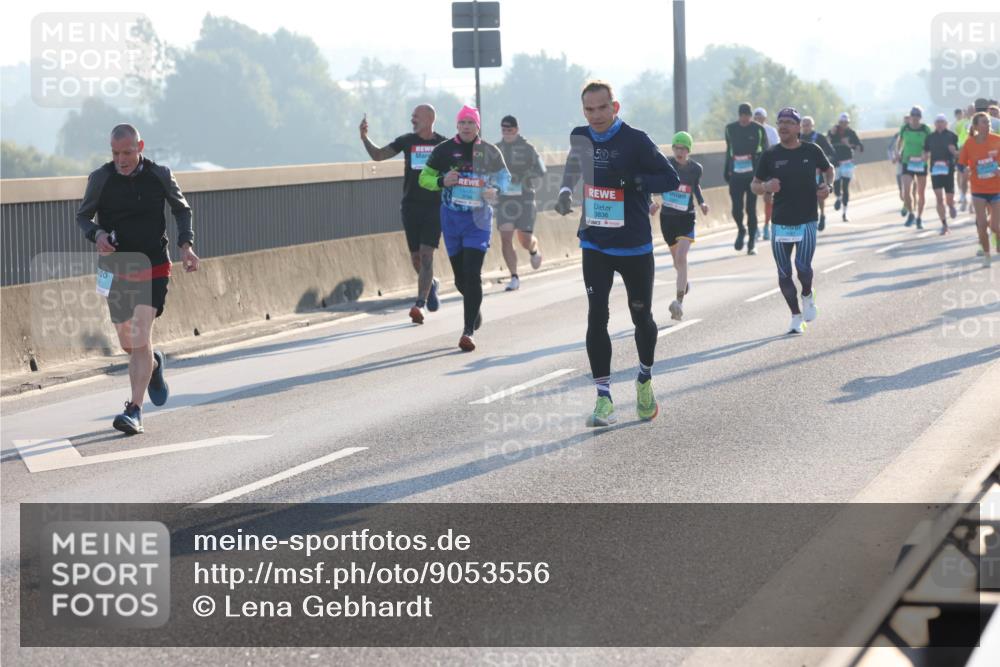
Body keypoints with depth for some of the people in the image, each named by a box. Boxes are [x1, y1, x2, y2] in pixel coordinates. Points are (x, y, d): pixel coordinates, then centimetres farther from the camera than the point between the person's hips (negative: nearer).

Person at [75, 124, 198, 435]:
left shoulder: (159, 175, -4)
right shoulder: (100, 178, -6)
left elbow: (182, 209, 11)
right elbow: (83, 215, 6)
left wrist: (186, 244, -5)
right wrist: (96, 234, -17)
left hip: (153, 268, -2)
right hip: (116, 270, 2)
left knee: (140, 339, -15)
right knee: (128, 344, 12)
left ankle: (134, 412, -15)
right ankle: (154, 364, 48)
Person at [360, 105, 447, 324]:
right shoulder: (406, 141, 5)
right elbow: (378, 155, 4)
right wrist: (365, 138, -11)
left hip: (434, 207, -3)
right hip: (410, 206, 3)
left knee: (426, 256, -11)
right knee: (415, 257, 9)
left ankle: (420, 304, -13)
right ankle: (431, 284, 38)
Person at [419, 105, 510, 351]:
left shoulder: (490, 152, 1)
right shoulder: (444, 150, 1)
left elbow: (504, 177, 16)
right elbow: (424, 177, 8)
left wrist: (496, 190, -7)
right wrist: (442, 181, -13)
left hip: (478, 218, -2)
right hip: (451, 218, 2)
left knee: (472, 275, -13)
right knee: (460, 277, 11)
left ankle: (468, 331, -12)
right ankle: (474, 311, 41)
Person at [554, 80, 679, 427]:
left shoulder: (635, 140, -13)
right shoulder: (579, 138, 3)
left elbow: (671, 179, -15)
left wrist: (633, 181, -27)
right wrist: (565, 193, 9)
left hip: (635, 248, -3)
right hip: (595, 245, 3)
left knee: (641, 317, 9)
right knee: (596, 319, -6)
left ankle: (645, 379, 36)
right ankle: (604, 398, -3)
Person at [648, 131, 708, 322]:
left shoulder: (696, 169, -4)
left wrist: (702, 202, 0)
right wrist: (651, 203, -19)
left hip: (686, 218, -2)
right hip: (667, 218, 2)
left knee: (681, 258, -19)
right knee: (677, 259, 18)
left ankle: (679, 303, -24)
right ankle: (684, 283, 52)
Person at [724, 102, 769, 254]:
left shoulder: (758, 129, 0)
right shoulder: (730, 129, 8)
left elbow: (766, 151, 5)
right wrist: (726, 171, 17)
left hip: (753, 174, -2)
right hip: (736, 174, 2)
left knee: (751, 209, -1)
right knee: (736, 209, -6)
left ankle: (751, 243, 8)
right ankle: (741, 230, 25)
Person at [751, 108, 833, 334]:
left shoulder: (812, 151, 0)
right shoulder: (770, 155, 0)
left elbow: (828, 169, 18)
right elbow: (755, 185, 7)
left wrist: (828, 186, -2)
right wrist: (766, 187, -16)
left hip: (807, 221, -2)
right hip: (780, 223, 2)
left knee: (803, 267, -13)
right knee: (784, 273, 3)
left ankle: (808, 295, 20)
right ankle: (796, 316, 20)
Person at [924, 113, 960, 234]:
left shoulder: (952, 136, 0)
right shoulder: (930, 137, 6)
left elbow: (957, 154, 3)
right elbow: (926, 154, 11)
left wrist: (954, 151, -18)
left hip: (948, 170, -1)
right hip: (935, 170, 1)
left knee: (949, 199, 2)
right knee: (939, 199, -7)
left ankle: (951, 206, 40)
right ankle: (944, 224, 0)